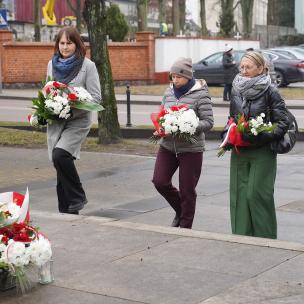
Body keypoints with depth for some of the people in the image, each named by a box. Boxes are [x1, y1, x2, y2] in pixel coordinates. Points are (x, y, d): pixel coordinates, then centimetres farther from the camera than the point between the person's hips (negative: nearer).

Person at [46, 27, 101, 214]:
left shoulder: (87, 66, -3)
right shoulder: (52, 64, 12)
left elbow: (96, 98, -6)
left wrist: (72, 108, -18)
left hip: (78, 121, -5)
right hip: (55, 122, 5)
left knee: (60, 155, -25)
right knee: (60, 163, 4)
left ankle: (78, 197, -7)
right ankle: (67, 210, 14)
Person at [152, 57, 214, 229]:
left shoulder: (200, 94, -9)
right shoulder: (169, 92, 8)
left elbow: (208, 122, -12)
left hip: (191, 149, -5)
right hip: (168, 145, 5)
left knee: (187, 190, 3)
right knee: (160, 181, 0)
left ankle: (185, 226, 21)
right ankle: (180, 210, 28)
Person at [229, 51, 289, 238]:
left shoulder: (270, 91, -7)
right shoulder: (236, 90, 9)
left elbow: (282, 123, -9)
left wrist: (261, 137, -20)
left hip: (263, 153, -5)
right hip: (239, 151, 5)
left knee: (256, 195, -8)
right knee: (239, 195, 4)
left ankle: (265, 238, 5)